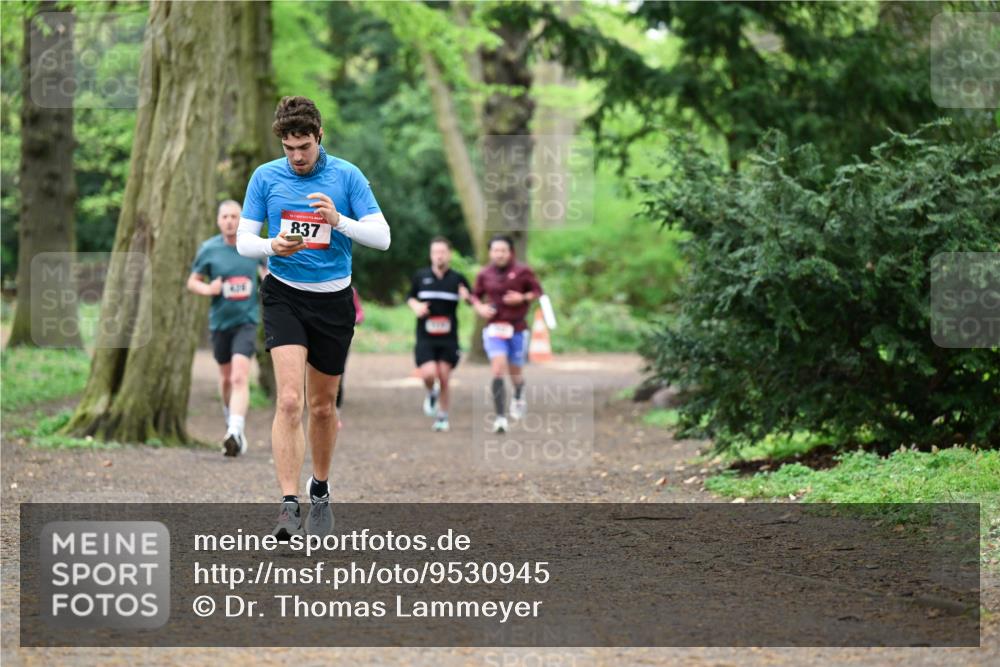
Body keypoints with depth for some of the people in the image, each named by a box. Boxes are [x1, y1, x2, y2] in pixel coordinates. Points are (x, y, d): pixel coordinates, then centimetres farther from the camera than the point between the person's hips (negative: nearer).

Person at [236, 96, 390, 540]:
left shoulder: (347, 176, -4)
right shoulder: (265, 177, -1)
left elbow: (381, 237, -7)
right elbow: (244, 240, 2)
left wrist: (338, 220, -24)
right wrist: (273, 246, -20)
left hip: (333, 299, 1)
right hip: (284, 297, -1)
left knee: (323, 406, 13)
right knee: (289, 401, -18)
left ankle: (320, 492, 35)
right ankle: (289, 506, -21)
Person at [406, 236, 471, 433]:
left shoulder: (458, 279, 2)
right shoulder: (420, 276, 4)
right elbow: (411, 298, 19)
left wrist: (467, 297, -15)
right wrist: (416, 306, -3)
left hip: (449, 338, 0)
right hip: (425, 337, 0)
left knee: (444, 379, 0)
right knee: (428, 374, -17)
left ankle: (442, 417, 16)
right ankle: (431, 394, 17)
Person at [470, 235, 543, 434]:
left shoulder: (522, 272, -3)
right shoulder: (484, 274, 3)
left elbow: (538, 292, 3)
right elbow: (475, 296, 15)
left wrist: (523, 298, -15)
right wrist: (479, 307, -5)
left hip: (518, 329, 0)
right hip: (494, 328, 0)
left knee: (515, 373, 11)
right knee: (498, 370, -17)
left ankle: (518, 398, 48)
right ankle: (500, 418, -16)